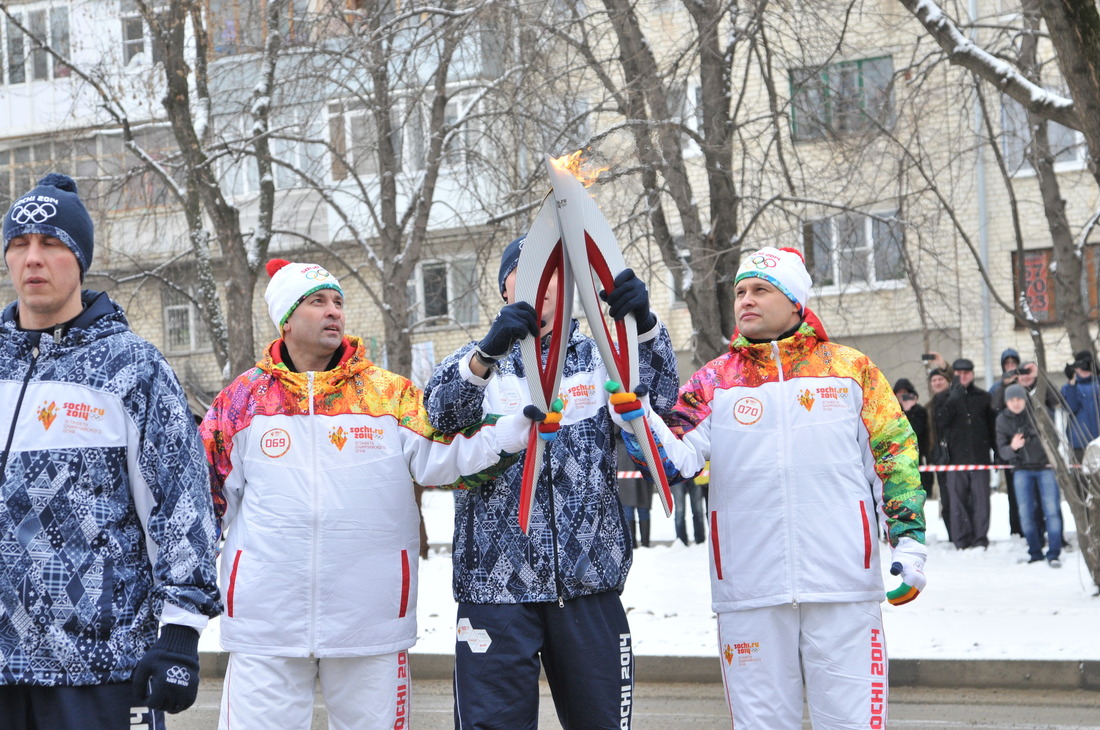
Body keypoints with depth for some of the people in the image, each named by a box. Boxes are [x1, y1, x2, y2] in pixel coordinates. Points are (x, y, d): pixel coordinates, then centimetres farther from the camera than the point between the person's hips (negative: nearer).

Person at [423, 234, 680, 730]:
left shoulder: (599, 356, 10)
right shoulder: (476, 363, 9)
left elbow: (658, 401, -9)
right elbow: (440, 413, -13)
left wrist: (644, 327, -29)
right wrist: (489, 350, -33)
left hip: (587, 582, 1)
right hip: (495, 583, -1)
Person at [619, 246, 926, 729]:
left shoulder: (851, 370, 7)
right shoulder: (714, 381, 9)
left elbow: (895, 456, 10)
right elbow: (676, 460, -1)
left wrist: (908, 539, 2)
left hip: (842, 586, -1)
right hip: (750, 591, 1)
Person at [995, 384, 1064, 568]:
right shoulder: (1002, 420, -4)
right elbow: (1002, 450, -6)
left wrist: (1052, 459, -5)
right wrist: (1012, 447, -29)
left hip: (1045, 466, -2)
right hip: (1022, 470, 2)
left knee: (1051, 510, -9)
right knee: (1025, 512, -2)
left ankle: (1054, 553, -4)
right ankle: (1035, 552, 10)